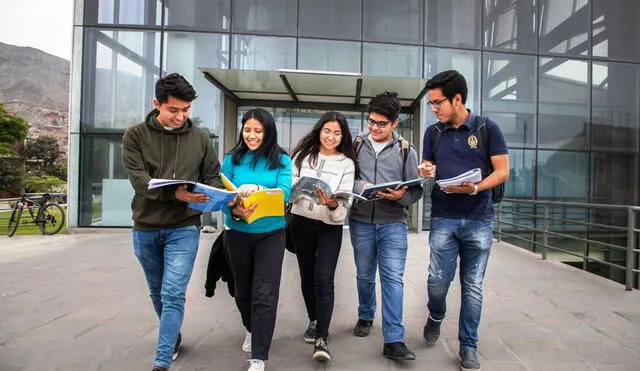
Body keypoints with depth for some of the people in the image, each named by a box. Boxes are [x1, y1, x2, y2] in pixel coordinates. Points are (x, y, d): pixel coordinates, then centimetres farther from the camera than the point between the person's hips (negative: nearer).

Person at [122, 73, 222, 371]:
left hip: (184, 228, -1)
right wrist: (174, 193, -32)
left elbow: (213, 177, 4)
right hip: (145, 228, 2)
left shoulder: (200, 137, 1)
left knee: (173, 295, -9)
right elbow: (139, 179, -15)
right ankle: (174, 339, 40)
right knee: (158, 294, 18)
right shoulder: (135, 136, -3)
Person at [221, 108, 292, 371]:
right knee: (242, 289, 18)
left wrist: (259, 190, -33)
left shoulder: (281, 160, -3)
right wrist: (235, 211, -26)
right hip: (238, 234, 2)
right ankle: (251, 329, 47)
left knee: (264, 295, -4)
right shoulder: (232, 159, 0)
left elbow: (284, 193, -14)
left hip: (271, 234, -2)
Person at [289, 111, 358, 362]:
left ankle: (321, 339, -3)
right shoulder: (303, 155, 3)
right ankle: (314, 321, 36)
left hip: (330, 226, -2)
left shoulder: (346, 163, -2)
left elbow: (345, 202, -9)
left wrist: (333, 204, -30)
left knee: (324, 279, -11)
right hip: (301, 222, 3)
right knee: (307, 276, 14)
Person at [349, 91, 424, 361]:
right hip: (361, 221, 2)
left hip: (393, 222, -1)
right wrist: (360, 186, -19)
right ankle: (365, 316, 39)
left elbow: (416, 189, 2)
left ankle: (393, 340, 2)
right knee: (364, 275, 15)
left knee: (393, 278, -5)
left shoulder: (406, 150, 2)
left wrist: (401, 196, -19)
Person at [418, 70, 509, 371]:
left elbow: (502, 171, -3)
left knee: (473, 286, 5)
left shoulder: (488, 128, -1)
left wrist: (475, 188, -20)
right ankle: (436, 316, 30)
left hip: (479, 220, -1)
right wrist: (425, 172, -9)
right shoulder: (433, 133, 8)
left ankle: (468, 346, 21)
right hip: (443, 218, 2)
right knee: (438, 280, -3)